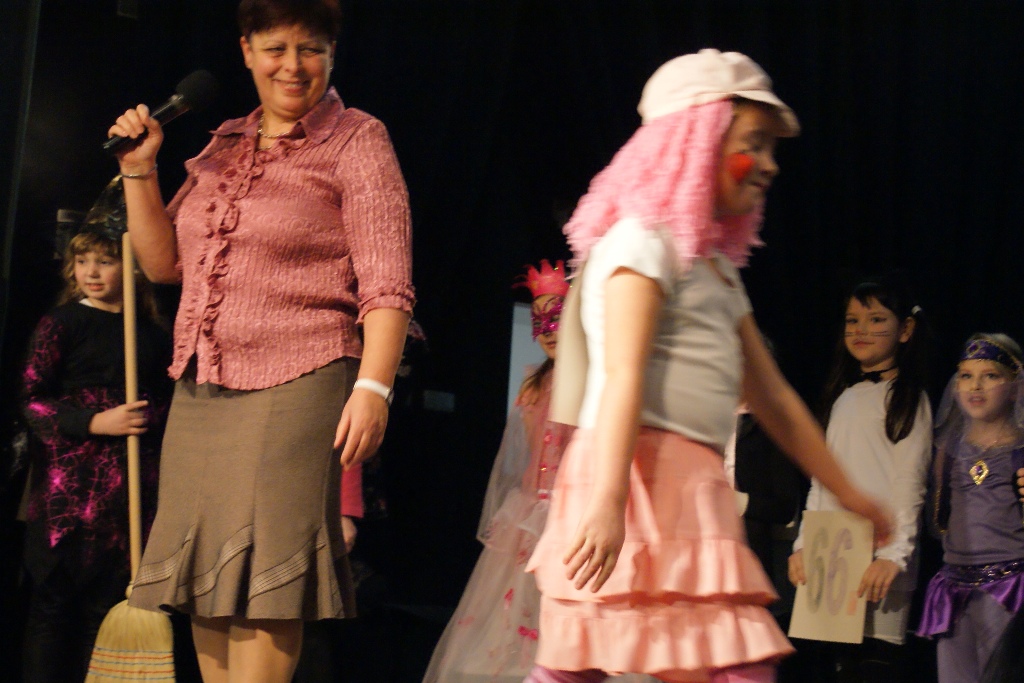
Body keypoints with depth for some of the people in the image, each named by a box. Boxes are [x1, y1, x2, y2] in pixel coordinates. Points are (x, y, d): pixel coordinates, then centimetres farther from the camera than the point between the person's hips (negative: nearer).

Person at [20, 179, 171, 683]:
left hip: (134, 487, 3)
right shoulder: (61, 324, 3)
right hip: (70, 483, -3)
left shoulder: (152, 334, 13)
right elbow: (32, 399, -4)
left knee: (108, 601, 2)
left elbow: (168, 400, 23)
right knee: (56, 597, -3)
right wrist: (95, 423, -14)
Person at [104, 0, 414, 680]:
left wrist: (373, 386, -22)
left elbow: (386, 284, -10)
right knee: (203, 574, 6)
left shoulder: (356, 141, -1)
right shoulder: (224, 146, 17)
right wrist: (139, 169, 9)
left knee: (262, 578, -10)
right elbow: (164, 262, 21)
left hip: (295, 389, -6)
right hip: (200, 393, 7)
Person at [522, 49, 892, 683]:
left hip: (691, 485, 9)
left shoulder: (717, 267, 25)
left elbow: (771, 394, 29)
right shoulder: (644, 240, -4)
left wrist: (847, 491, 30)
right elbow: (623, 376, -17)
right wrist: (608, 501, -27)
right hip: (641, 473, -9)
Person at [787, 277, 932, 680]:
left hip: (877, 561, -6)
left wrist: (893, 555, -17)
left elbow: (910, 486, -6)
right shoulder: (843, 398, 21)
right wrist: (802, 546, 12)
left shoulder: (908, 399, 2)